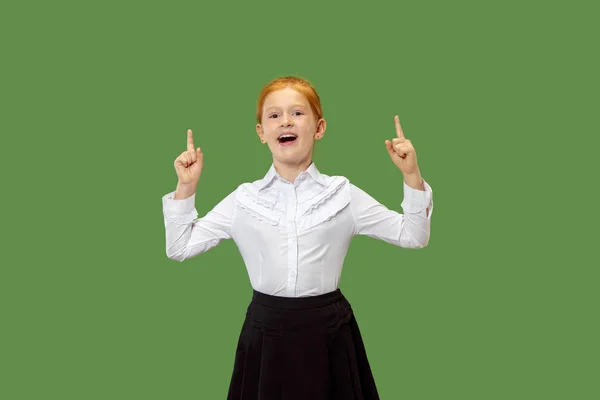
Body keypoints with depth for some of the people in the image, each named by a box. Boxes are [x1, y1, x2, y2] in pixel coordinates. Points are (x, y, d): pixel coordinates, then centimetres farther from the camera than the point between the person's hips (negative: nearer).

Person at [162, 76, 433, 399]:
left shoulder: (344, 195, -1)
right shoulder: (243, 199, 1)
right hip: (265, 333, 1)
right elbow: (180, 248, 6)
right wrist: (185, 188, -3)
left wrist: (412, 176, -8)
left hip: (329, 334, 0)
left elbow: (413, 236, 3)